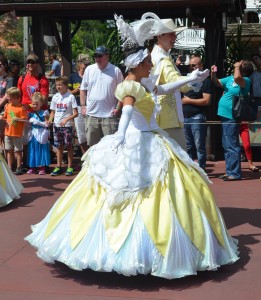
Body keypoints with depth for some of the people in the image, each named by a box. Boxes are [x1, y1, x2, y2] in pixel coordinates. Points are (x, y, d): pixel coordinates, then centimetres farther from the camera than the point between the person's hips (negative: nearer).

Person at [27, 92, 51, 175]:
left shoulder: (44, 113, -3)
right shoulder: (31, 113, 9)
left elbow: (47, 124, -9)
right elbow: (28, 123, 14)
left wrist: (38, 122, -17)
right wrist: (30, 121, -7)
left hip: (41, 135, -4)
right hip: (33, 135, 4)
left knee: (41, 150, 0)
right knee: (32, 150, 6)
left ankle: (42, 168, 5)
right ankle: (32, 167, 13)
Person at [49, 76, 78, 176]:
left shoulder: (70, 97, -6)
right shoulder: (55, 97, 7)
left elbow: (75, 113, -8)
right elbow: (53, 112, 13)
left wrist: (66, 119, -20)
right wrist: (50, 119, -6)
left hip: (67, 125, -4)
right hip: (56, 125, 4)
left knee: (68, 146, 1)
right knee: (59, 146, 10)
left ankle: (70, 167, 8)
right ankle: (58, 166, 16)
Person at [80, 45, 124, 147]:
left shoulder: (116, 70, 0)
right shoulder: (89, 70, 9)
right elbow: (83, 89, 13)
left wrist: (118, 108, -8)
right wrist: (83, 106, 5)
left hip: (109, 115, -3)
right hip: (91, 114, 3)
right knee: (92, 145, 11)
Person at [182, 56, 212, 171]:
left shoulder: (205, 80, -2)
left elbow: (206, 101, -11)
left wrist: (189, 101, -7)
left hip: (197, 117, -6)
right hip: (185, 117, 6)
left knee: (199, 146, -4)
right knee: (188, 146, 10)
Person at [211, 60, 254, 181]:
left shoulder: (246, 80, -13)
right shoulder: (230, 78, 11)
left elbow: (237, 78, -34)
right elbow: (217, 83, 19)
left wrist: (237, 66, -16)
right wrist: (213, 74, -1)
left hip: (232, 117, -9)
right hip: (224, 115, 9)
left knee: (232, 145, -6)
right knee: (226, 145, 15)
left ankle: (235, 173, -1)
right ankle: (229, 171, 24)